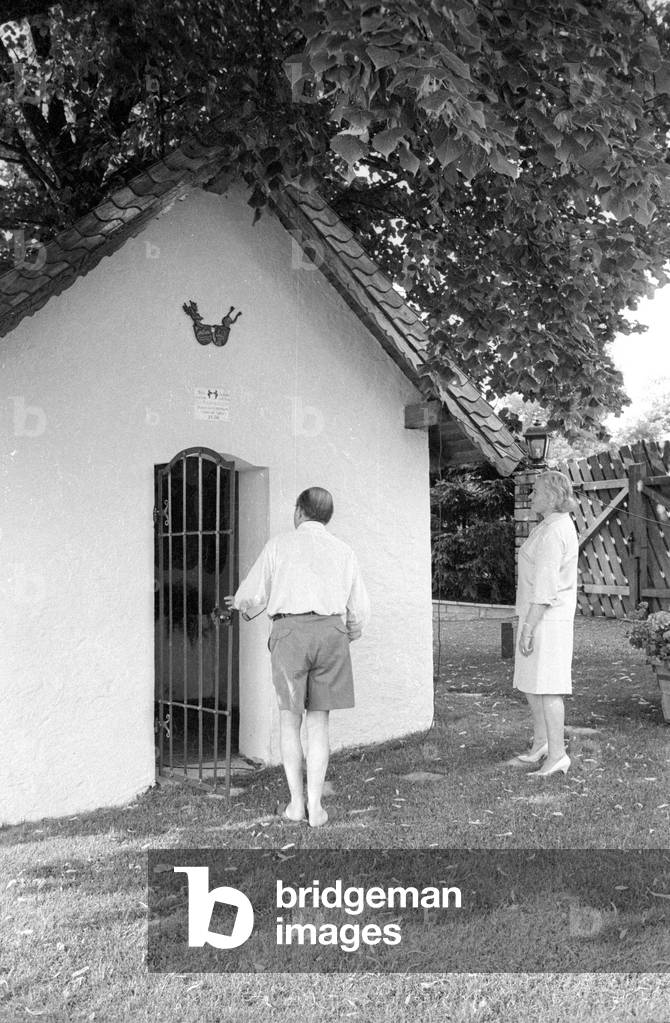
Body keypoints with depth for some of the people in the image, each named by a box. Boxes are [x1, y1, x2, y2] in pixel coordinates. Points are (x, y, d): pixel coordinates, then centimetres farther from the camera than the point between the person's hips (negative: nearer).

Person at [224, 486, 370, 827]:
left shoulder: (279, 545, 8)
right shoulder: (344, 552, 16)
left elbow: (253, 594, 10)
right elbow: (360, 611, 16)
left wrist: (238, 603, 33)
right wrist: (347, 638, 34)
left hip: (290, 629, -2)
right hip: (331, 630, 2)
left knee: (289, 718, 11)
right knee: (318, 722, 8)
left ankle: (296, 802, 10)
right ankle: (315, 806, 6)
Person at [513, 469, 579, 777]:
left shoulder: (551, 532, -19)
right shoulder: (563, 525, 14)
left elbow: (544, 587, -22)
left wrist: (528, 628, -21)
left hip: (545, 619, -11)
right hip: (549, 615, 11)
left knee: (546, 687, -5)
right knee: (529, 682, 17)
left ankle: (557, 754, 2)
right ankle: (541, 741, 28)